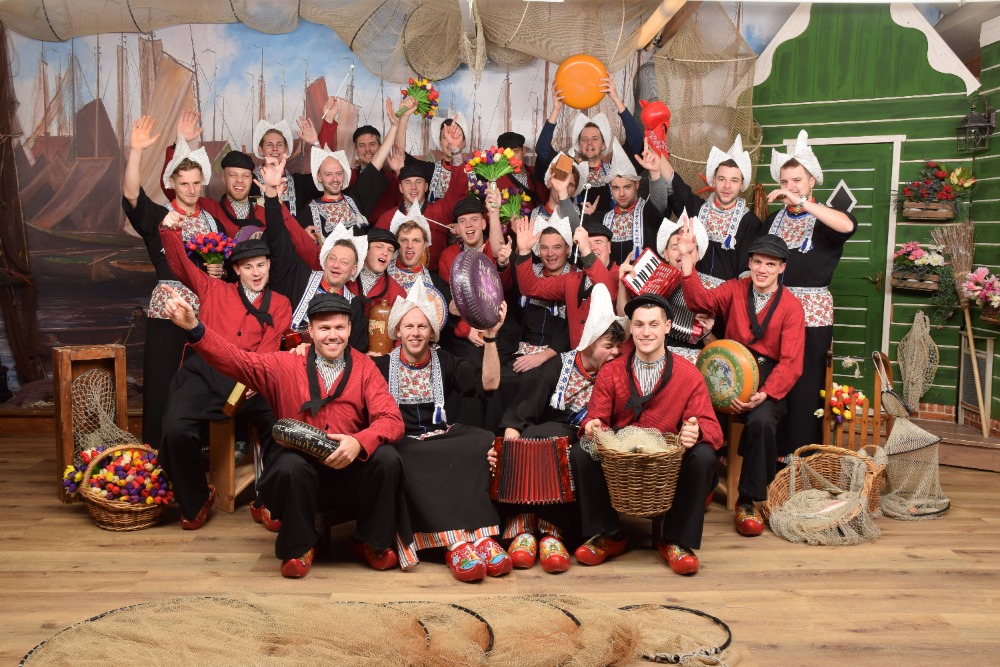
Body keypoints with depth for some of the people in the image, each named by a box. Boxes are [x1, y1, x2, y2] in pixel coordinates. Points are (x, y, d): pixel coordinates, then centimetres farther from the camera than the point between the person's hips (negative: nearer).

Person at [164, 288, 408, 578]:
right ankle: (299, 546, -2)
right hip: (299, 475, 0)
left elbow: (391, 419, -6)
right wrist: (194, 327, -16)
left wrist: (359, 442, -26)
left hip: (351, 471, 1)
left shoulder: (364, 367, 3)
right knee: (289, 464, -33)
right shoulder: (285, 365, 6)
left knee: (387, 458, -27)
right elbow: (236, 359, -1)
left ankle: (371, 542, 2)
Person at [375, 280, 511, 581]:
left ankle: (481, 537, -34)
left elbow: (489, 382, 0)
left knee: (485, 442, -30)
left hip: (443, 436, 2)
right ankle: (456, 544, -39)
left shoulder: (444, 361, 13)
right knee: (413, 462, -38)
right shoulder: (383, 365, 11)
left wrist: (490, 337, -9)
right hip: (403, 441, -1)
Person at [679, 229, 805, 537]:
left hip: (768, 378, -1)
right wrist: (687, 258, -24)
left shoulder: (791, 306, 2)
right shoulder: (735, 289, 8)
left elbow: (790, 362, -6)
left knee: (762, 422, -33)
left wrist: (764, 394, -22)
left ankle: (747, 501, -11)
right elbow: (702, 301, -13)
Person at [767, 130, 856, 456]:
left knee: (805, 388, -3)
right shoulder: (774, 219, 15)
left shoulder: (825, 219, 0)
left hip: (811, 312, -4)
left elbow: (848, 225, -25)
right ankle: (772, 452, 14)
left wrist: (802, 202, -27)